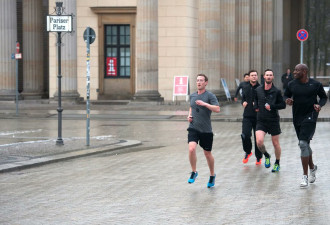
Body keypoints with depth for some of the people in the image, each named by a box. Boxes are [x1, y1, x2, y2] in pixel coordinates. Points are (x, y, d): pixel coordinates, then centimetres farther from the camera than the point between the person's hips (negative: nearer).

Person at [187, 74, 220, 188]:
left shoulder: (210, 96, -6)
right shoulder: (192, 96, 10)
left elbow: (217, 109, -18)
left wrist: (205, 104, -27)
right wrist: (189, 115, 10)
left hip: (206, 130, -3)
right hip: (193, 128, 3)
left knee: (207, 154, 7)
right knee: (191, 148, -20)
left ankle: (212, 175, 29)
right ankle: (194, 172, 0)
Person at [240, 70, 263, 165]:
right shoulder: (246, 88, 9)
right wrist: (243, 103, 3)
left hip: (258, 117, -2)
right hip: (247, 116, 2)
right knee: (245, 135, -13)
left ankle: (258, 157, 20)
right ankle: (248, 152, 15)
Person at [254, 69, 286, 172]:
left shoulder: (276, 91, -6)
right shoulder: (258, 90, 3)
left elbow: (283, 105, -4)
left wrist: (272, 106, -15)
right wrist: (256, 106, 5)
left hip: (273, 121, -1)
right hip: (261, 121, 2)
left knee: (276, 144, 7)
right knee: (259, 141, -17)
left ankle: (277, 163, 28)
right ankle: (266, 156, 14)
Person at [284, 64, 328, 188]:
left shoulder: (316, 84, -7)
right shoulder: (292, 85, 1)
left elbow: (324, 97, 6)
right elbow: (286, 95, 15)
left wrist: (319, 104, -13)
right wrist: (287, 100, -8)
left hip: (310, 117, -5)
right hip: (297, 118, 5)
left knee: (303, 143, -18)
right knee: (305, 144, 17)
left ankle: (305, 175, -11)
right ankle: (312, 167, 42)